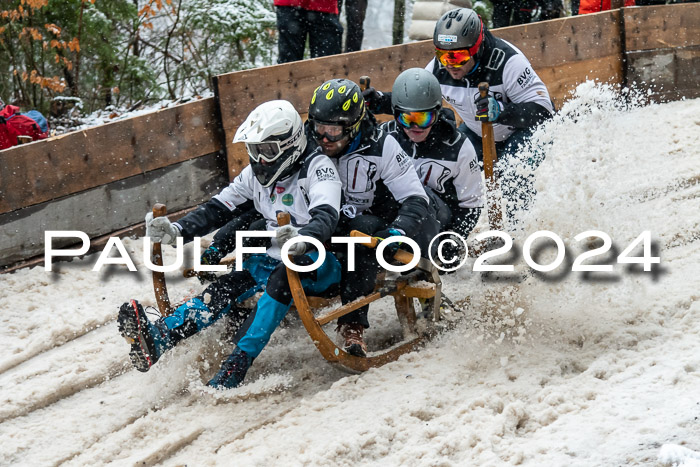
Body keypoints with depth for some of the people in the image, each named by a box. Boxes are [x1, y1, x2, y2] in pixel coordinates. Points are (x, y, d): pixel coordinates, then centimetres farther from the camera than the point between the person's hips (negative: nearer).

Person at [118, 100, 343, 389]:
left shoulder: (317, 167, -15)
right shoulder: (256, 175, 9)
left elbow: (326, 216, -31)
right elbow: (219, 208, 8)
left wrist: (302, 238, -54)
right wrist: (177, 230, -9)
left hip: (318, 261, -7)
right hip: (274, 259, 7)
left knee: (282, 276, -38)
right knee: (229, 287, -18)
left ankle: (237, 364, -46)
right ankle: (158, 337, -38)